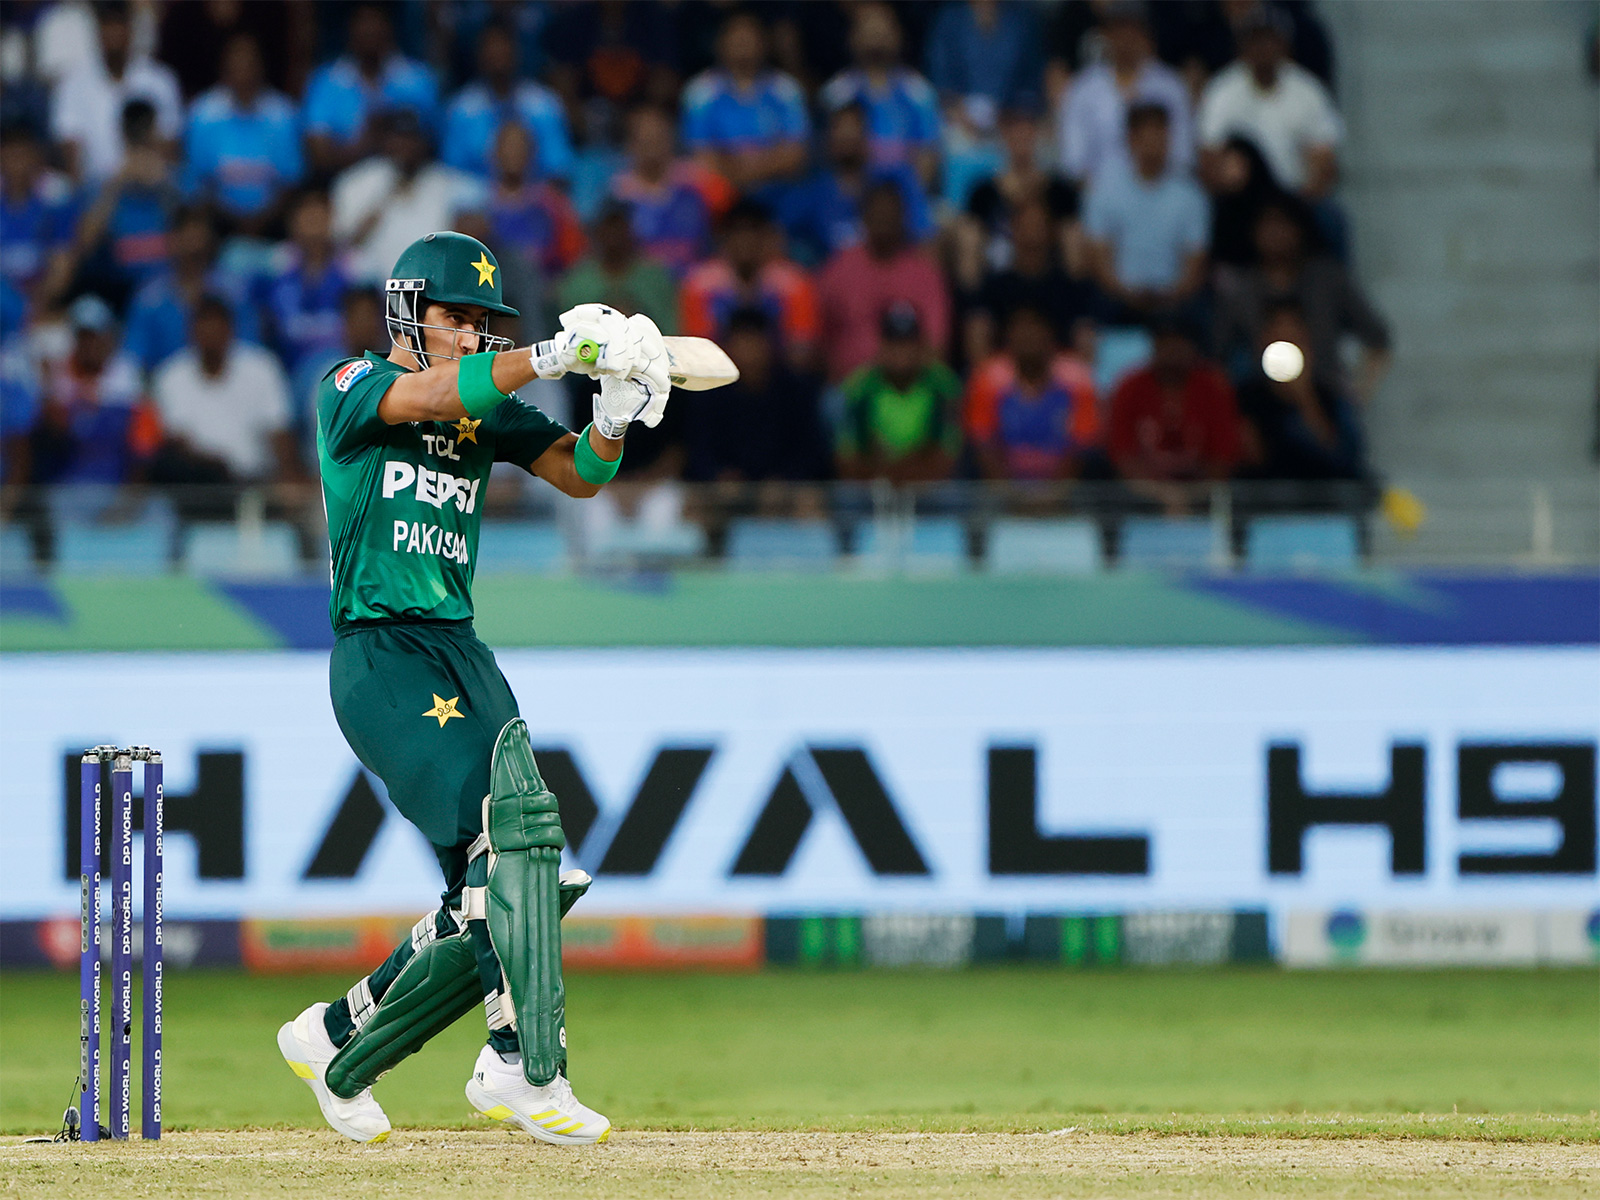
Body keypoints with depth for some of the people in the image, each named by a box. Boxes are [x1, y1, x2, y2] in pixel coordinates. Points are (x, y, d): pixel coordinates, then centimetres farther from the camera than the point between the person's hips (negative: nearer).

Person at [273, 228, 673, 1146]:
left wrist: (615, 418, -19)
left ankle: (340, 1044, 19)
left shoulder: (491, 410, 16)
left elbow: (578, 474, 4)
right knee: (512, 826, -24)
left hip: (462, 655, 7)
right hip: (381, 655, -7)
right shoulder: (351, 388, -1)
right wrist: (555, 356, -35)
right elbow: (426, 396, -23)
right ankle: (526, 1069, -27)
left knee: (492, 893, 0)